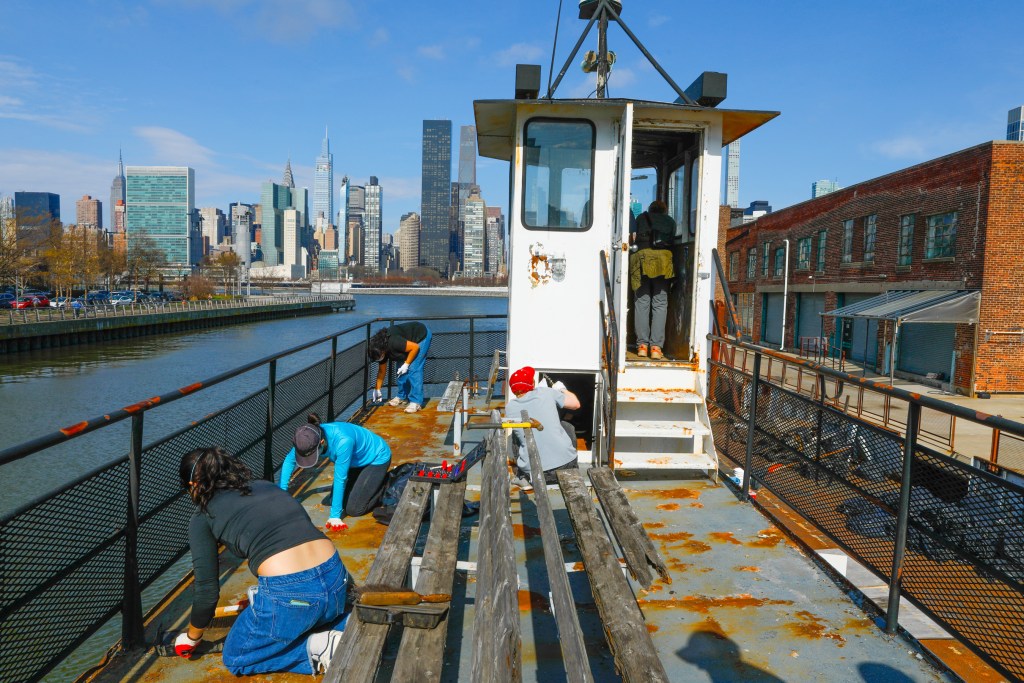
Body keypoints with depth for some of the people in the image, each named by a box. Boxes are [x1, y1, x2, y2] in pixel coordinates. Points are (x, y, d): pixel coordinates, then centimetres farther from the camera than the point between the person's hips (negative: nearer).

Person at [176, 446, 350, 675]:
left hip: (288, 595, -6)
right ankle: (347, 627, 11)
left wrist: (191, 638, 30)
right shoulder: (265, 485, 22)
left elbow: (207, 589, 10)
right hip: (336, 580, 6)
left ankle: (315, 648, 4)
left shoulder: (202, 518, 8)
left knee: (235, 658, 24)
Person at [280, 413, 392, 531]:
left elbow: (340, 479, -34)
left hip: (377, 458, -7)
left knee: (354, 509, -10)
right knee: (334, 500, 7)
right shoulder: (309, 437, -23)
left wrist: (335, 515, -27)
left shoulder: (343, 441, -41)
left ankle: (385, 482, 9)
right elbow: (289, 461, -8)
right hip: (356, 460, 7)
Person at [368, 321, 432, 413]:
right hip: (409, 340, 8)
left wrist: (406, 364, -23)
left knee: (414, 369, -16)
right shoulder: (381, 349, -9)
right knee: (400, 370, 4)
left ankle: (416, 402, -15)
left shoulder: (393, 342, -36)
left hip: (422, 336, -8)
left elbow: (415, 347, -28)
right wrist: (377, 390, 10)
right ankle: (402, 397, 17)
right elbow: (382, 370, 5)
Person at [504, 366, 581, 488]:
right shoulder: (546, 393, -4)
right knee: (567, 426, 28)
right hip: (565, 463, -1)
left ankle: (524, 478, 25)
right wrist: (562, 389, 26)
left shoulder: (510, 407, 1)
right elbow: (575, 404, 7)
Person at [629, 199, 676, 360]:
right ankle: (656, 347, -9)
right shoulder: (670, 221, 22)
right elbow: (672, 241, 18)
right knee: (660, 304, -1)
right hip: (662, 258, 0)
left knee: (642, 302, 3)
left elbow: (634, 239, 18)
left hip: (642, 257, 0)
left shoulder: (641, 218, 22)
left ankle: (642, 345, -2)